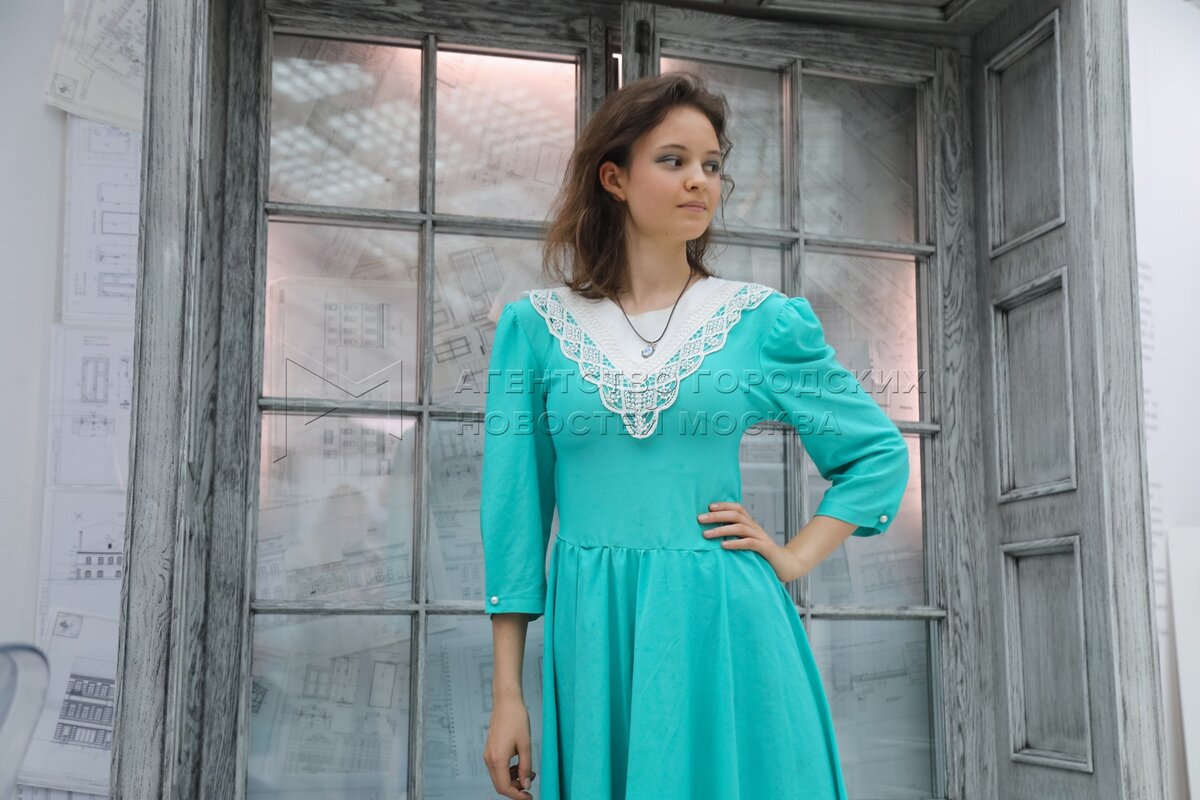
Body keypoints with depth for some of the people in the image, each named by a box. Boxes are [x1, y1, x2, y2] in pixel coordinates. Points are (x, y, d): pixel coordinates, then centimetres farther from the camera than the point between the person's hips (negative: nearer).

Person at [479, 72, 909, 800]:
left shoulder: (765, 321, 3)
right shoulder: (536, 325, 3)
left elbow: (880, 453, 13)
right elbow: (514, 508, 3)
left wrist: (795, 559, 0)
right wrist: (507, 696, 1)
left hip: (725, 631, 0)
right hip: (593, 634, 0)